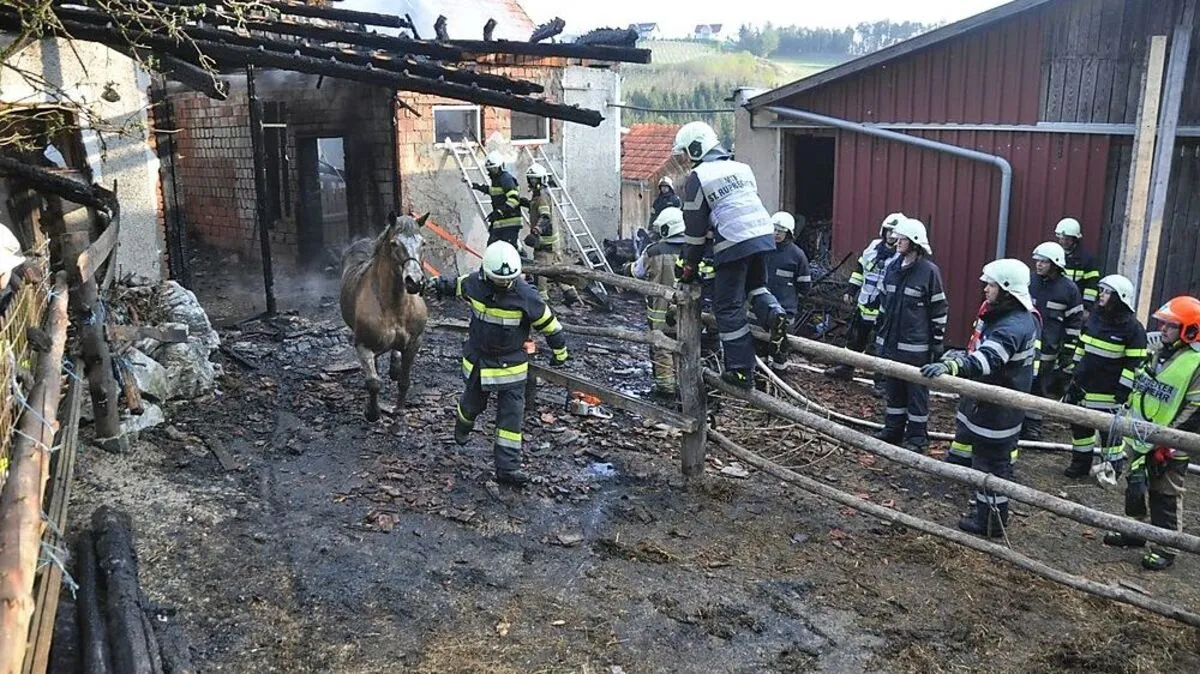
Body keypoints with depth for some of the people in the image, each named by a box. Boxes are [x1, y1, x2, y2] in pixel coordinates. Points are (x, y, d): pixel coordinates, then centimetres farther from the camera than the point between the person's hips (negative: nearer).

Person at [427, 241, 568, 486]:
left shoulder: (525, 296, -23)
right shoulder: (474, 284, -13)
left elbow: (549, 324, -10)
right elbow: (458, 284, 13)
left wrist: (560, 353, 0)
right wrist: (438, 284, 26)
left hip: (511, 365, -3)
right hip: (478, 360, 3)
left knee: (511, 415, -4)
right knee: (473, 403, 20)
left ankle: (508, 467, 1)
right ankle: (463, 426, 56)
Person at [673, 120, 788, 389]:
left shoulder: (697, 177, -1)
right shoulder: (741, 168, 19)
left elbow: (695, 226, 0)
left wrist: (689, 266, 9)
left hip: (734, 244, -7)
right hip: (763, 234, 7)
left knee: (729, 307, 3)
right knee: (756, 285, 30)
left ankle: (741, 371, 6)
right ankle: (773, 311, -2)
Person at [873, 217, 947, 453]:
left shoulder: (929, 271, -10)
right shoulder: (892, 268, 8)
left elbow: (939, 310, -7)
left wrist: (938, 343, -7)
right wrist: (879, 334, 17)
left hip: (916, 345, -6)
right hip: (890, 342, 6)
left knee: (917, 391, 4)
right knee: (893, 388, 15)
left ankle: (917, 436, 13)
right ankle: (893, 429, 27)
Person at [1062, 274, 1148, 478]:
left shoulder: (1132, 328, -14)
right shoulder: (1095, 318, 5)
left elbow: (1134, 363, -14)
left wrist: (1122, 391, -16)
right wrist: (1075, 375, 17)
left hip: (1108, 392, -7)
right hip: (1083, 386, 7)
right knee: (1079, 424, 15)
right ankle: (1081, 463, 30)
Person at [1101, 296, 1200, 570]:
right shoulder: (1162, 352, 8)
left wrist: (1171, 440, -21)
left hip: (1168, 446, -8)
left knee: (1165, 497, 2)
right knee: (1135, 485, 20)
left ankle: (1165, 549, 14)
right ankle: (1134, 530, 37)